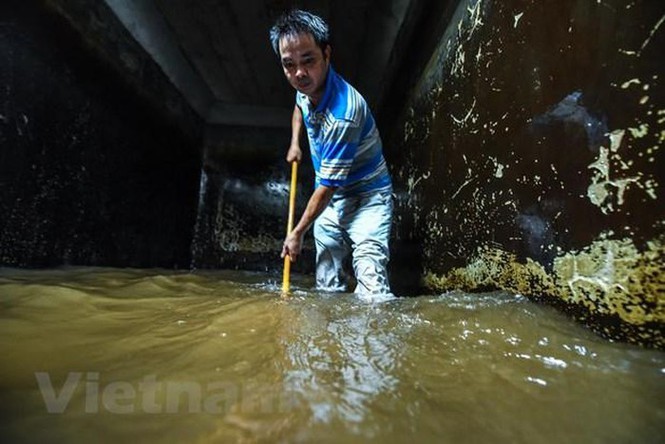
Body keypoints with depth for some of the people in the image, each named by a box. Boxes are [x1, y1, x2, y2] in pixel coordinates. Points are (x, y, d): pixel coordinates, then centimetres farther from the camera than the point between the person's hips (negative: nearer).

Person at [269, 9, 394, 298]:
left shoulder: (343, 114, -31)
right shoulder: (306, 85, -4)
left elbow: (327, 186, -24)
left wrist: (297, 233, -13)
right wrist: (295, 143, 15)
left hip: (366, 197, -7)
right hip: (329, 198, 8)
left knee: (371, 284, -22)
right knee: (327, 285, 12)